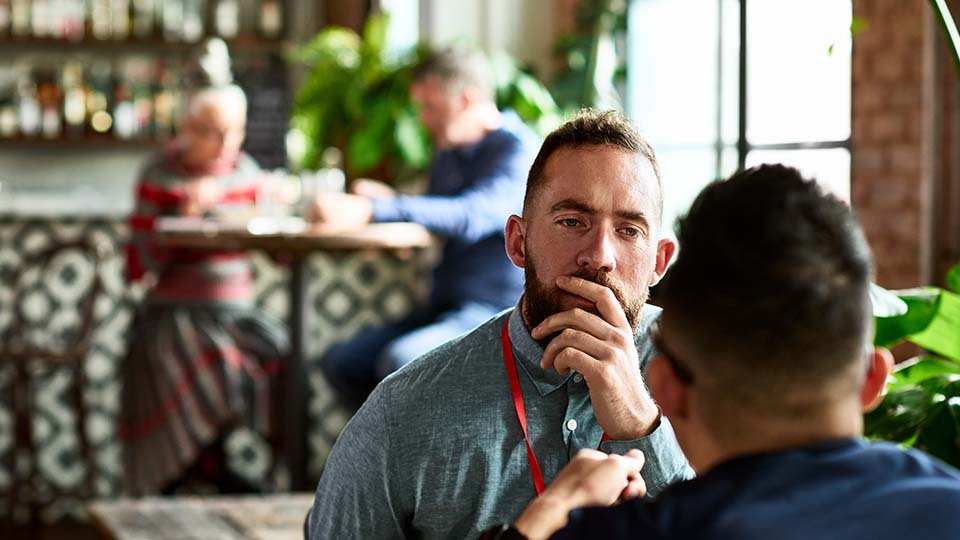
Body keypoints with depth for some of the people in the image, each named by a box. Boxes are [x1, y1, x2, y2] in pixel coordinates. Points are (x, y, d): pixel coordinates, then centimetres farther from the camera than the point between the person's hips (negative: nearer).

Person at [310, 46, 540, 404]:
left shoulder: (521, 153, -13)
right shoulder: (449, 153, 16)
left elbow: (471, 216, -31)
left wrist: (371, 210, -38)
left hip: (500, 313, -9)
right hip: (446, 307, 9)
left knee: (401, 361, -30)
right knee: (341, 361, -2)